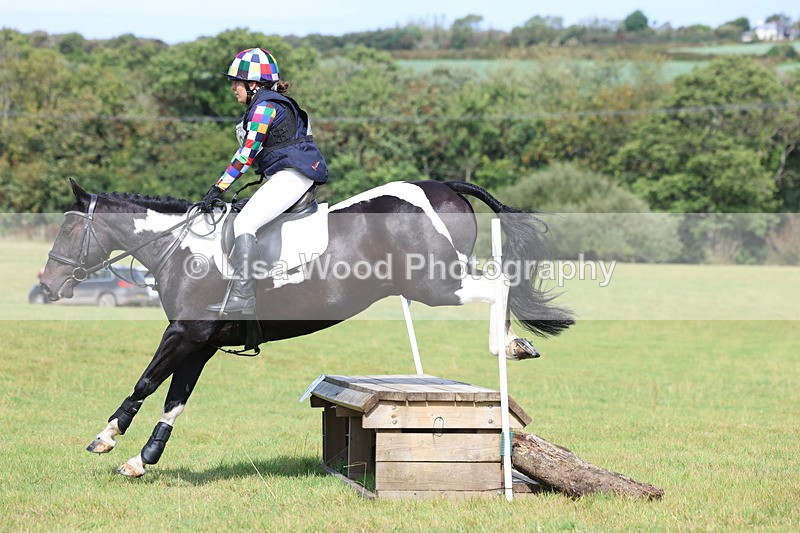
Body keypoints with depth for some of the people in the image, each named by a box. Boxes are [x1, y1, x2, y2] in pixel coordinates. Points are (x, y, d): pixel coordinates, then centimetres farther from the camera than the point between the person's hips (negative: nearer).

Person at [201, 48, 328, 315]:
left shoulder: (265, 107, -10)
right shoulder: (270, 104, 21)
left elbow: (247, 153, -15)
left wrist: (218, 188, -14)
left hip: (293, 175, -11)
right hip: (284, 176, 11)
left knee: (244, 223, -19)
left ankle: (243, 296, -27)